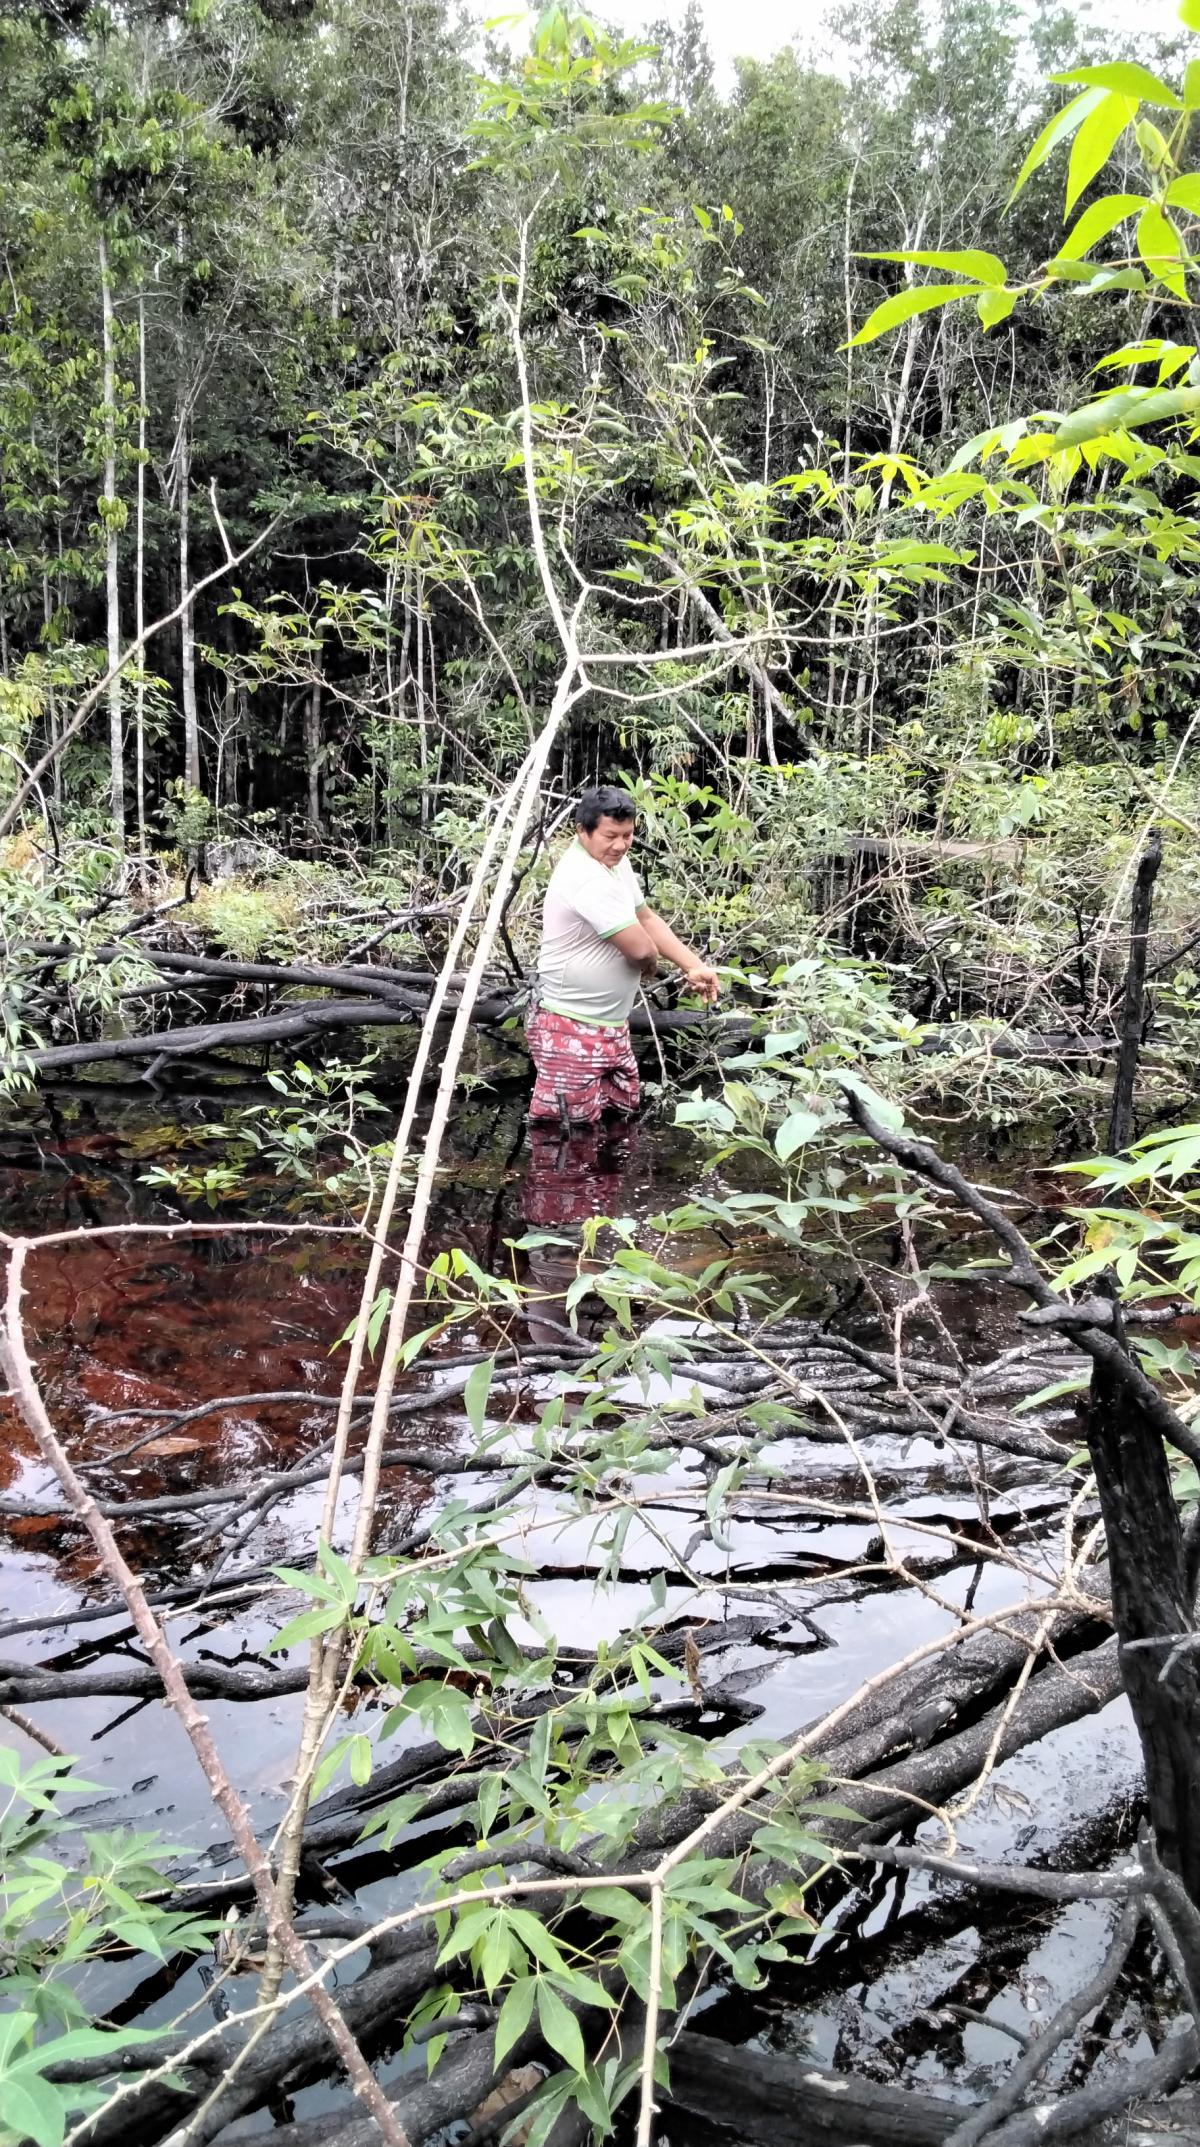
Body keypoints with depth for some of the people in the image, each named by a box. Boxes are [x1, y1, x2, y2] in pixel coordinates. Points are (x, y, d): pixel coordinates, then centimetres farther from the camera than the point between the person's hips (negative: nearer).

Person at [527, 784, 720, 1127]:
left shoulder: (614, 861, 5)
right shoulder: (587, 878, -27)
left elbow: (646, 918, 13)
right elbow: (641, 949, -27)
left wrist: (694, 967, 1)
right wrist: (652, 966, -3)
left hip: (611, 1024, 10)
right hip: (572, 1030, -10)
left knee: (624, 1108, 23)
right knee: (573, 1124, -1)